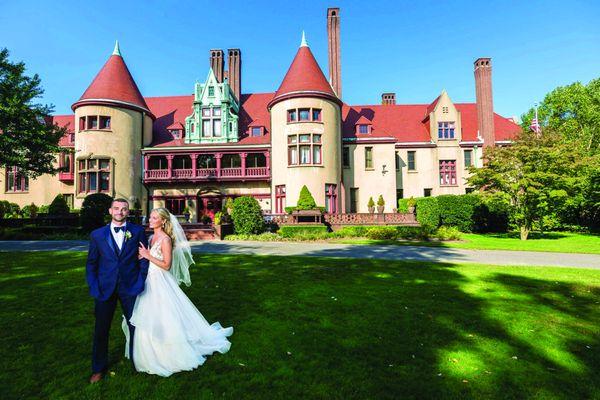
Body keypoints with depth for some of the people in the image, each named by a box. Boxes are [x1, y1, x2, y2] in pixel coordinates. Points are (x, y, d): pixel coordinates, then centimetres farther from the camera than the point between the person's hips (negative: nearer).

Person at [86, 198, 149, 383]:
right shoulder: (97, 234, 5)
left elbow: (144, 258, 1)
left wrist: (140, 282, -7)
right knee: (101, 329, 12)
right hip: (105, 288, 1)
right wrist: (94, 287, -3)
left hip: (130, 287, -1)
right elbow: (91, 263, 7)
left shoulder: (138, 231, 1)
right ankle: (99, 368, 33)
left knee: (136, 326, 10)